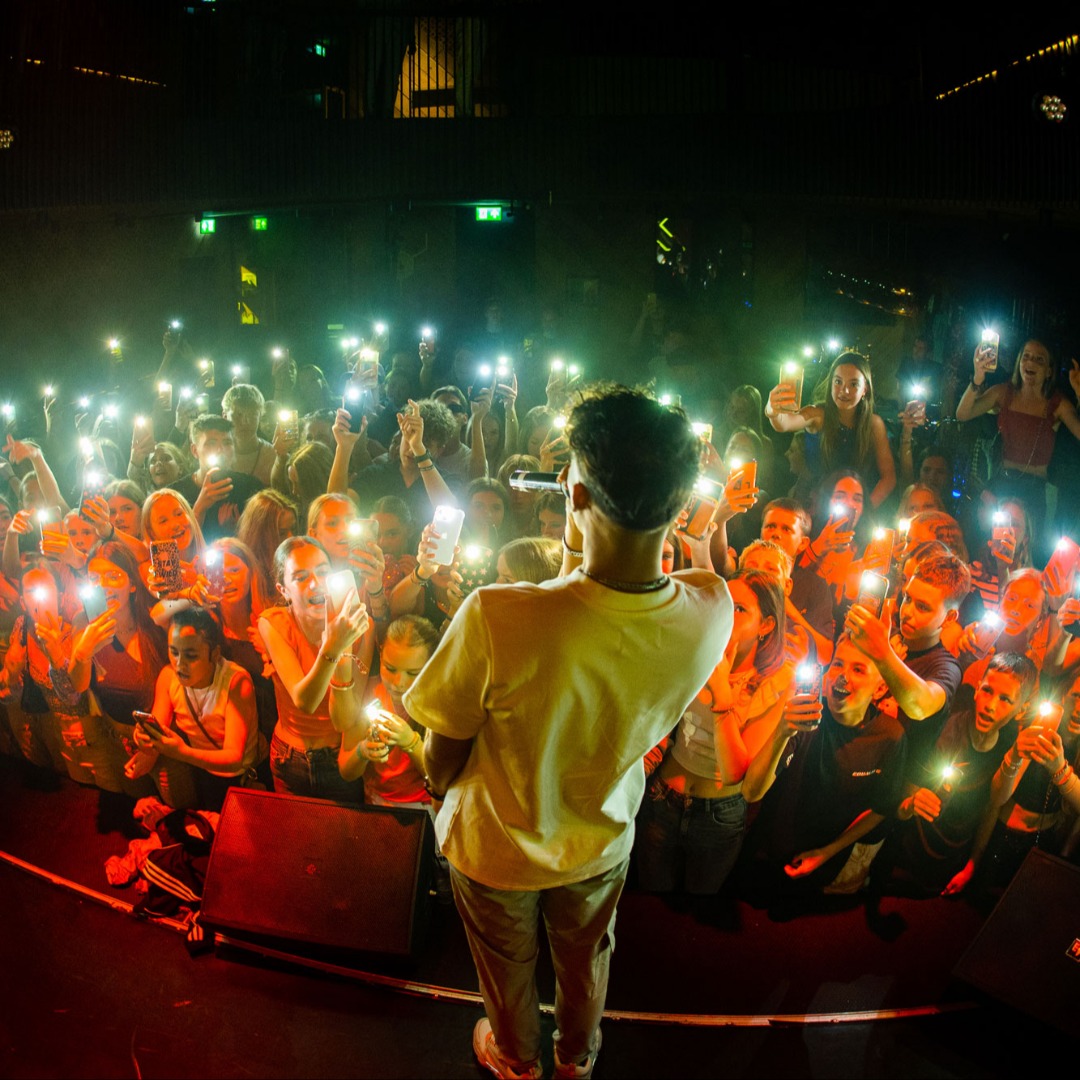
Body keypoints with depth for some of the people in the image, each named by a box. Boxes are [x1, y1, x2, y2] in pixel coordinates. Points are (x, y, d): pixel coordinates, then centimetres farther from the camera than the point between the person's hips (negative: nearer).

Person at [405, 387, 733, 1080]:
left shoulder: (495, 619, -43)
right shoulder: (711, 612, -31)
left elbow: (441, 767, -24)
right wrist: (582, 560, -9)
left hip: (498, 846, -2)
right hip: (602, 839, 3)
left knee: (509, 966, 30)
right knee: (587, 957, 34)